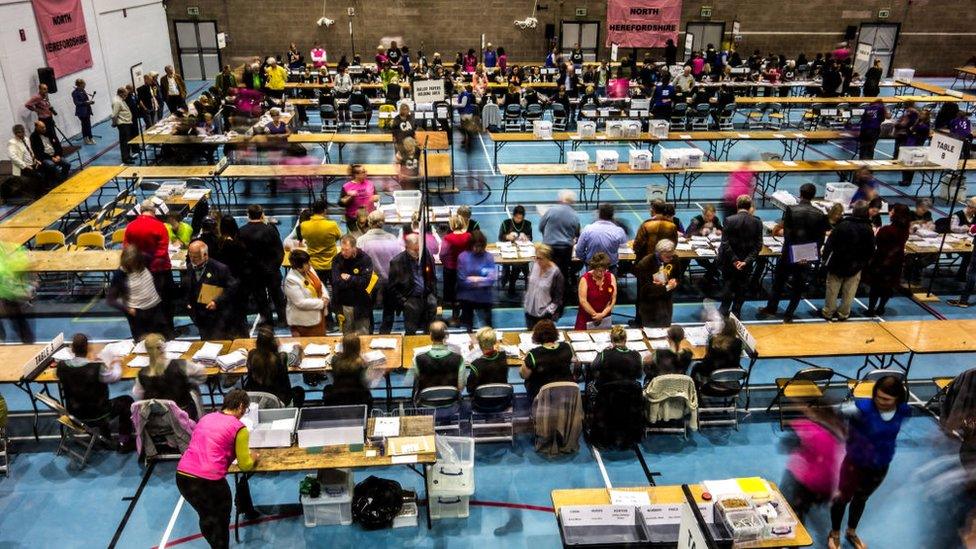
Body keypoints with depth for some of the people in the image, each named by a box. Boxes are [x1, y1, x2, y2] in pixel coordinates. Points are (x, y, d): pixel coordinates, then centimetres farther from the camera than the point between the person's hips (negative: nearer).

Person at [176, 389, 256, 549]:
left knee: (206, 518, 28)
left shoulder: (205, 418, 16)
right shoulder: (239, 428, -2)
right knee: (221, 521, 21)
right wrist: (253, 457, 25)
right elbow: (244, 465, 5)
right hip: (208, 481, -6)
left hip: (182, 476, 6)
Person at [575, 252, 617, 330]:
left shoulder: (611, 277, -2)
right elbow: (583, 301, -15)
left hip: (605, 318, 3)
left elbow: (613, 298, -4)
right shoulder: (585, 279, -12)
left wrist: (602, 314, -13)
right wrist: (595, 314, -12)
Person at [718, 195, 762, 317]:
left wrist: (734, 260, -14)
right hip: (746, 264, 2)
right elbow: (758, 245, -10)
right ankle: (736, 313, 22)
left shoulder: (729, 220, -14)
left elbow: (725, 243, -17)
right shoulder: (757, 222, -8)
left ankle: (724, 311, 17)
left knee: (727, 286, 15)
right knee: (741, 289, 15)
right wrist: (746, 261, -12)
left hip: (729, 262, -1)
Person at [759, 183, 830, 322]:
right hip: (808, 257, 1)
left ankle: (771, 308, 27)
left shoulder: (791, 209, -12)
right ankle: (788, 314, 18)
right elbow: (821, 239, -4)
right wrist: (813, 254, 3)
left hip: (790, 254, -1)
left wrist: (793, 254, -10)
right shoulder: (820, 214, -6)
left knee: (778, 282, 17)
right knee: (798, 287, 13)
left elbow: (787, 234, -14)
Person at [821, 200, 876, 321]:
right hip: (855, 266, 2)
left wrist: (825, 259, -6)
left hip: (837, 264, -2)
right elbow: (871, 251, 0)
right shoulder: (869, 230, -8)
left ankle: (828, 312, 16)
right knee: (849, 292, 13)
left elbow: (829, 244, -14)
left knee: (832, 290, 9)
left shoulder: (842, 224, -16)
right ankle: (843, 313, 20)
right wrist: (864, 263, 13)